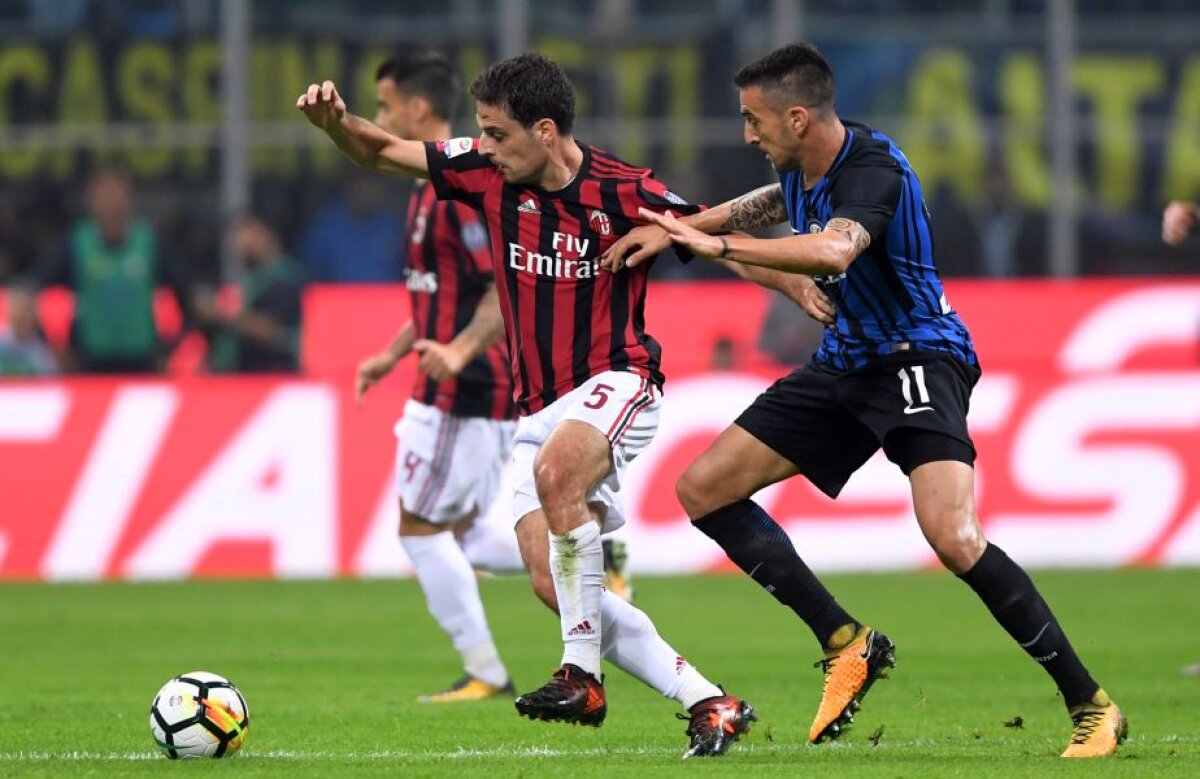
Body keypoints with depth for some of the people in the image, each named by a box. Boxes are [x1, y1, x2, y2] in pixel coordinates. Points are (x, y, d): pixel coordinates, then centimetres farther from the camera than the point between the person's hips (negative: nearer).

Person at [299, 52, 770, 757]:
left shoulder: (624, 194, -14)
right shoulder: (489, 172, 0)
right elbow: (386, 152, 10)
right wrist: (336, 122, -9)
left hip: (615, 384, -6)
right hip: (539, 406, 6)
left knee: (555, 471, -38)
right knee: (553, 584, -8)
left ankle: (583, 674, -28)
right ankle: (710, 704, -1)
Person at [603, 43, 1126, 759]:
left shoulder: (873, 168, -21)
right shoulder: (802, 170, 6)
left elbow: (833, 249, -42)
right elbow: (770, 204, 32)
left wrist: (717, 245, -37)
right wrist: (672, 227, 24)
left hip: (918, 358, -9)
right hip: (846, 364, 9)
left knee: (954, 539, -28)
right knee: (704, 489, 3)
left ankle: (1092, 707, -17)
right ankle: (847, 645, 7)